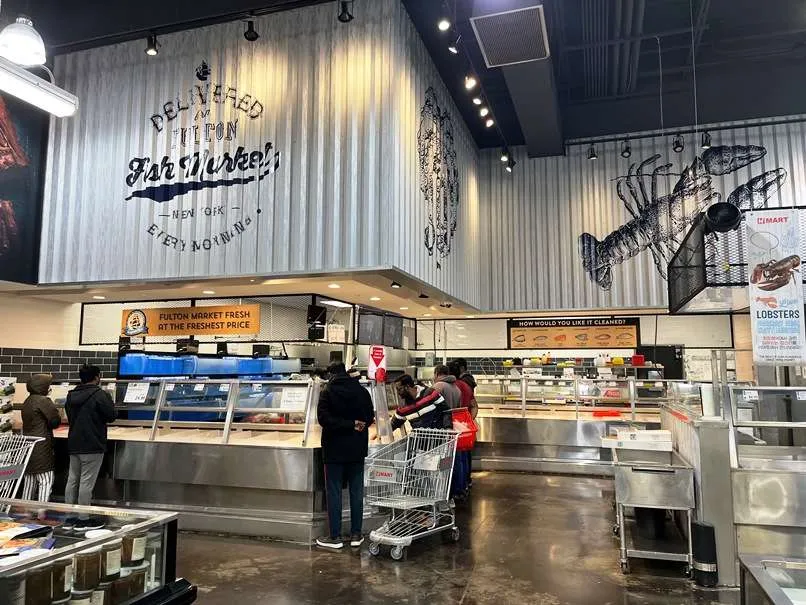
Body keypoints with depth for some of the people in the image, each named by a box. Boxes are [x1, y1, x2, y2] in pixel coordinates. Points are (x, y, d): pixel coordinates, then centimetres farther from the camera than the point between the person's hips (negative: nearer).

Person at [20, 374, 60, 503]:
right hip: (41, 448, -9)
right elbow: (56, 420, -12)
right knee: (46, 481, -5)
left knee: (29, 480, 16)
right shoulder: (43, 401, -15)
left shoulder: (27, 402, 14)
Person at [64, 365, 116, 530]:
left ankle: (70, 517, 19)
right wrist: (109, 402, 5)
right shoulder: (100, 395, -14)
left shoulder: (71, 395, 10)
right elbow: (111, 417, -10)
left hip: (73, 445, 8)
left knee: (72, 480, 12)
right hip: (92, 445, -8)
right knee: (86, 482, -3)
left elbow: (70, 417, 20)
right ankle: (83, 520, 3)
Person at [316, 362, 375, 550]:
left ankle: (335, 537, 9)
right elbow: (370, 418, 5)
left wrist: (351, 424, -15)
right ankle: (356, 535, 15)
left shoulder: (327, 392, -8)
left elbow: (324, 419, -17)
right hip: (357, 450, 4)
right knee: (356, 491, 10)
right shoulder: (362, 391, 3)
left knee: (334, 492, 4)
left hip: (334, 450, -3)